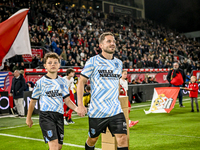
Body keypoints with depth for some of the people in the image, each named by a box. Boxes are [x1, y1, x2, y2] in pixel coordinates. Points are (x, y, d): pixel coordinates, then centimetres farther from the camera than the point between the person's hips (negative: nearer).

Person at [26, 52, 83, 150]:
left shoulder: (62, 81, 10)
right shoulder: (40, 82, 0)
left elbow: (67, 100, 9)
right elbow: (33, 101, 8)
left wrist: (76, 109, -9)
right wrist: (29, 118, 13)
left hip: (59, 115, 5)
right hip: (46, 115, -4)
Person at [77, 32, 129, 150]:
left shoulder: (119, 63, 9)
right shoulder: (93, 61, -5)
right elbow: (81, 82, -3)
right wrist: (80, 104, -10)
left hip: (116, 110, 3)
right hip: (97, 110, -3)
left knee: (123, 138, -9)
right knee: (93, 139, 13)